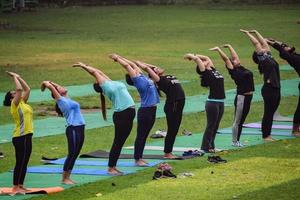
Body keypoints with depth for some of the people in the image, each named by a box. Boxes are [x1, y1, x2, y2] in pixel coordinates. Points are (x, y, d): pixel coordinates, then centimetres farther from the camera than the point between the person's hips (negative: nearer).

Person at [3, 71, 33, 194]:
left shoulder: (22, 103, 15)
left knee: (24, 163, 11)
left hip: (27, 136, 9)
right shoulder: (15, 105, -8)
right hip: (20, 138, -9)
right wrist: (15, 77, -6)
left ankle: (20, 186, 16)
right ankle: (15, 187, -5)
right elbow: (19, 89, -19)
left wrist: (18, 77, 17)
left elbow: (27, 89, 20)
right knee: (20, 162, -7)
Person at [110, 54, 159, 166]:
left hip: (151, 110, 8)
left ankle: (140, 158, 19)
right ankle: (137, 159, 2)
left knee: (144, 136, 12)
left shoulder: (142, 77, 13)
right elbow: (127, 66, -6)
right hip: (145, 111, -8)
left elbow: (133, 64, 21)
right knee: (141, 136, -2)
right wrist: (117, 59, 5)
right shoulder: (137, 80, -7)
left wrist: (119, 58, 26)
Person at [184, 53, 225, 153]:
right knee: (210, 126, -2)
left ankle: (211, 146, 20)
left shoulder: (213, 70, 13)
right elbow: (197, 59, -12)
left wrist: (194, 56, 21)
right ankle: (205, 147, 5)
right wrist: (191, 56, 5)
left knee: (215, 126, 12)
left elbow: (207, 58, 21)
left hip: (220, 103, 7)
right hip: (212, 102, -7)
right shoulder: (205, 72, -7)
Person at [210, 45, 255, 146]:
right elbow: (226, 58, -10)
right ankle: (234, 141, 6)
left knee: (242, 120, 12)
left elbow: (235, 56, 18)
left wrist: (229, 46, 30)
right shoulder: (234, 71, -9)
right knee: (237, 121, 0)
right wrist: (218, 49, -6)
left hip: (248, 97, 8)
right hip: (241, 97, -8)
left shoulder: (241, 69, 10)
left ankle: (237, 140, 18)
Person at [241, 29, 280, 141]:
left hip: (276, 89, 8)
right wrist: (248, 34, 1)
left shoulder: (268, 57, 14)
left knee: (271, 113, 12)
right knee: (268, 113, -2)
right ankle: (265, 135, 4)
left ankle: (268, 135, 18)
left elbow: (264, 43, 18)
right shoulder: (262, 58, -6)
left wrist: (256, 32, 24)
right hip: (269, 89, -8)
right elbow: (256, 43, -6)